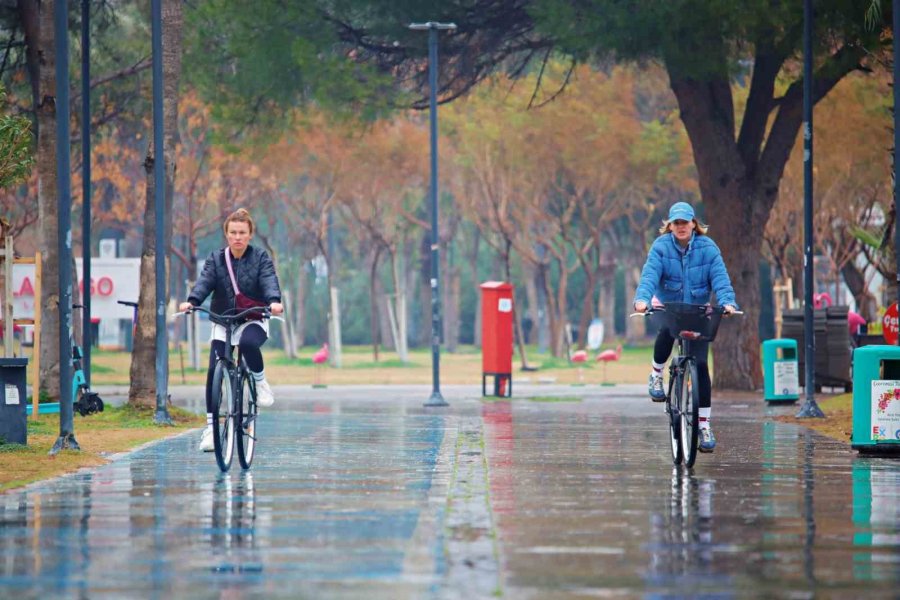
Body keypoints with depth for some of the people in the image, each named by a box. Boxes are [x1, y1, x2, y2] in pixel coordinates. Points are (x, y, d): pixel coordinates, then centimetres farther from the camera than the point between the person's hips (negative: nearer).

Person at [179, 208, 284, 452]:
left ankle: (260, 381, -9)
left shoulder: (260, 258, 0)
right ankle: (210, 425, -3)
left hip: (253, 321, -2)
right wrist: (191, 301, -33)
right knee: (213, 371, -12)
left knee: (248, 343, -37)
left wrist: (274, 301, -38)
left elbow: (269, 281, -16)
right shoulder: (216, 258, 4)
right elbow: (205, 281, -12)